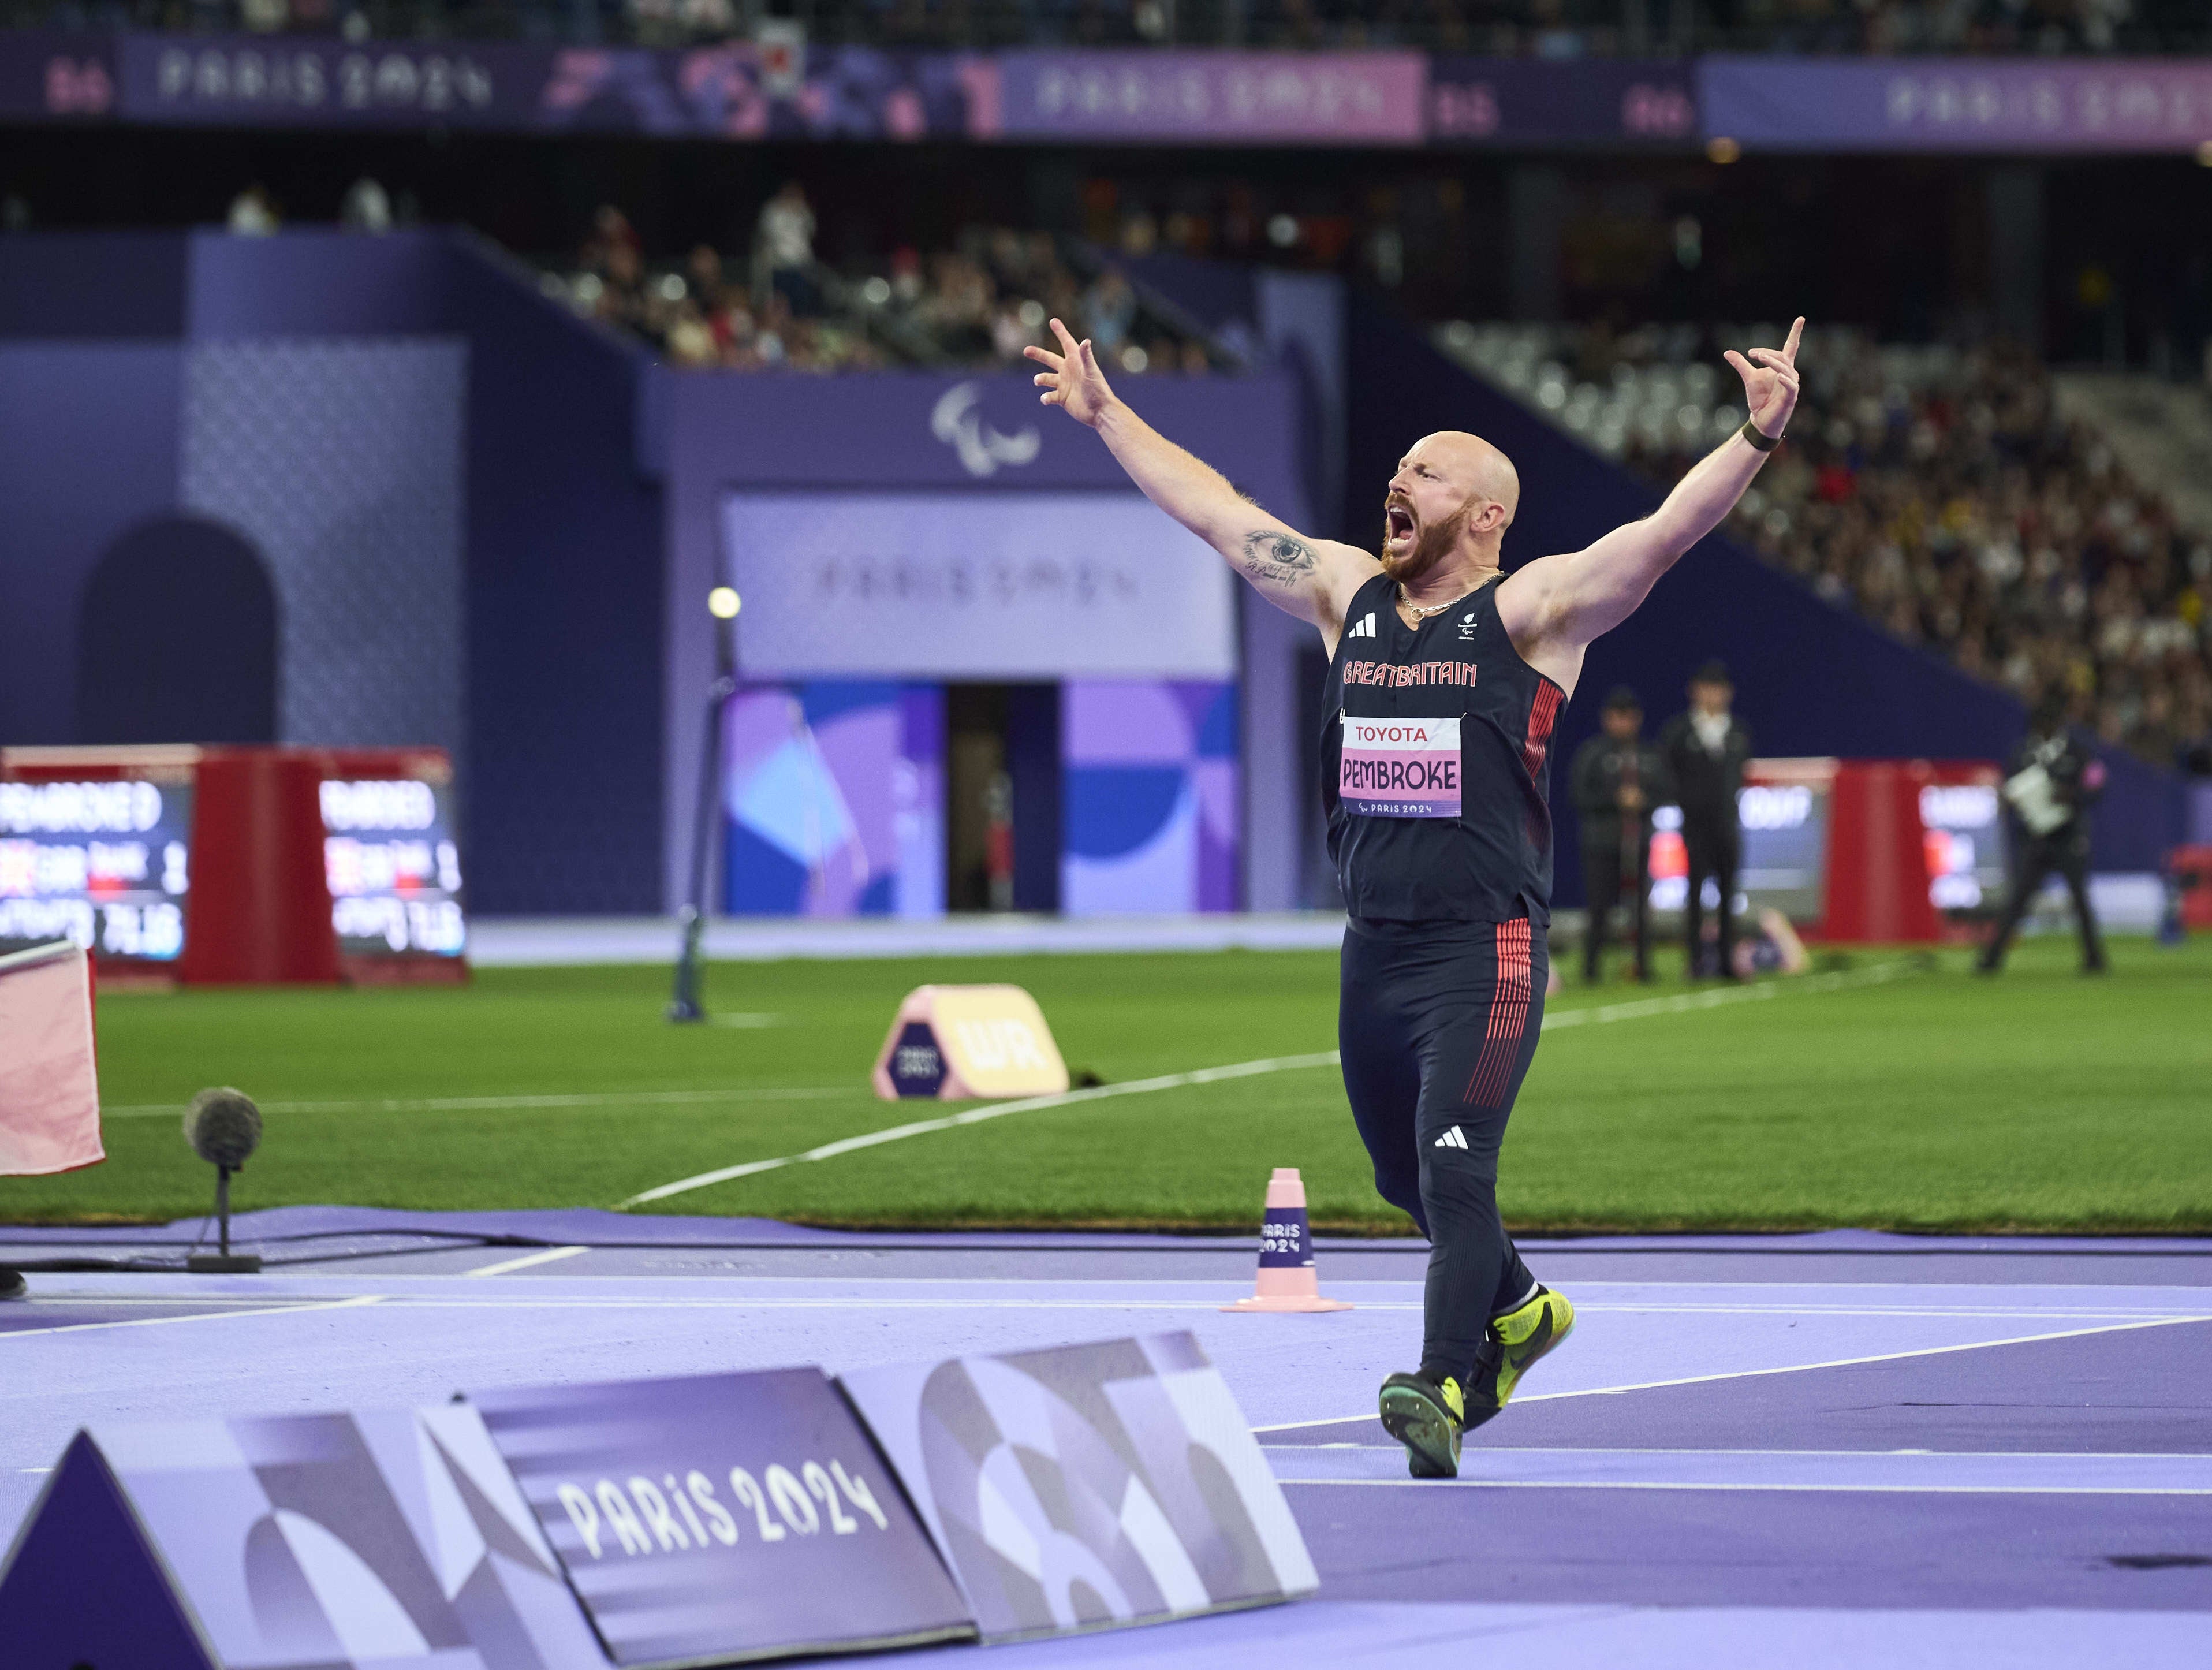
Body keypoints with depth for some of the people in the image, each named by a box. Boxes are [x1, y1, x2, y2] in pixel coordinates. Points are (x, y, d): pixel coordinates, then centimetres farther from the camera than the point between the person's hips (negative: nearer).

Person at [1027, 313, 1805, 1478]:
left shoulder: (1530, 612, -4)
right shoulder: (1348, 596, 12)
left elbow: (1669, 530, -16)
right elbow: (1212, 511, 20)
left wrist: (1757, 438, -30)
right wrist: (1105, 414, 24)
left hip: (1484, 953, -6)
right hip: (1372, 951, 6)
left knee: (1452, 1170, -19)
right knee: (1407, 1180, 19)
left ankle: (1442, 1392, -25)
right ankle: (1518, 1311, 43)